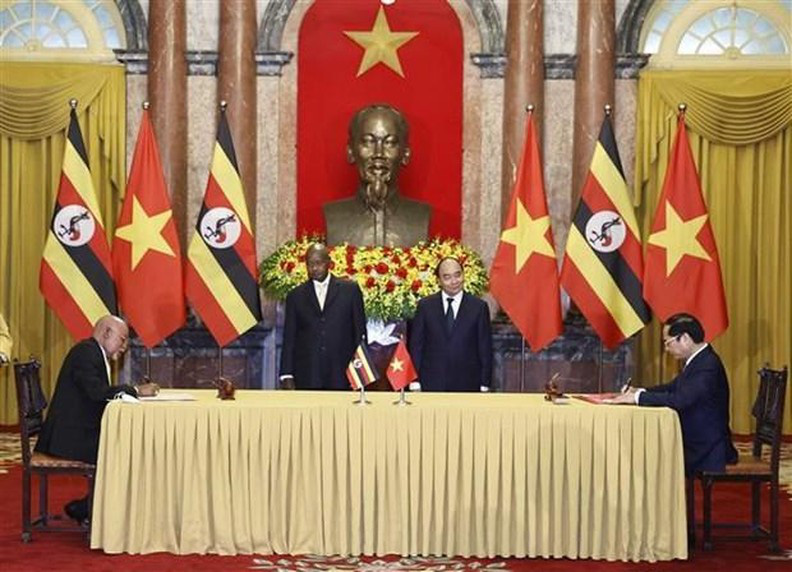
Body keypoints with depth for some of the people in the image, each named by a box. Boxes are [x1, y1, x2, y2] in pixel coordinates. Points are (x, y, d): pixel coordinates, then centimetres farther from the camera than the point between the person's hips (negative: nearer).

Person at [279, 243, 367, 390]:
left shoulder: (350, 290, 8)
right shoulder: (295, 296, 11)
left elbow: (360, 331, 8)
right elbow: (289, 338, 9)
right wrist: (287, 376, 1)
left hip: (341, 376, -1)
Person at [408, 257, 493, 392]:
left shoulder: (479, 307, 3)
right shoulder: (425, 305, 5)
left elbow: (485, 349, 4)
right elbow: (416, 345, 7)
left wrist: (484, 385, 0)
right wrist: (415, 383, 1)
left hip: (467, 386, 0)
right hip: (432, 385, 1)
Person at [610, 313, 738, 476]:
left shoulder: (708, 366, -22)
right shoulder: (699, 360, 9)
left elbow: (680, 400, -31)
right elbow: (673, 388, 17)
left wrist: (638, 397, -24)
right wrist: (639, 392, 2)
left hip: (706, 453, -9)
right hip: (694, 444, 9)